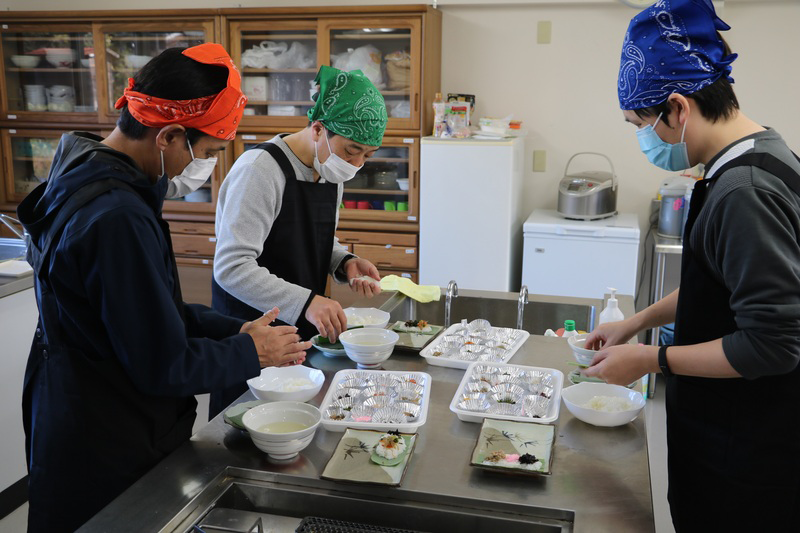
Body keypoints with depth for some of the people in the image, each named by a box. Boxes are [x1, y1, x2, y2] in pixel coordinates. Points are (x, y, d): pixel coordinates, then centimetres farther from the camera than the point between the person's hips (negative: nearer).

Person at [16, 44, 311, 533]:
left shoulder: (86, 177, 3)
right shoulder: (119, 218, -29)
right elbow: (164, 367, -23)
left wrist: (236, 329, 4)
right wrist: (251, 352, -8)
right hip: (108, 452, -9)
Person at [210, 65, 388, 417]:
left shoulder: (331, 169, 5)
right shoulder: (260, 170, -21)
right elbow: (231, 268, -27)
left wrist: (344, 263, -2)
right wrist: (305, 302, -35)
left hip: (305, 333, 7)